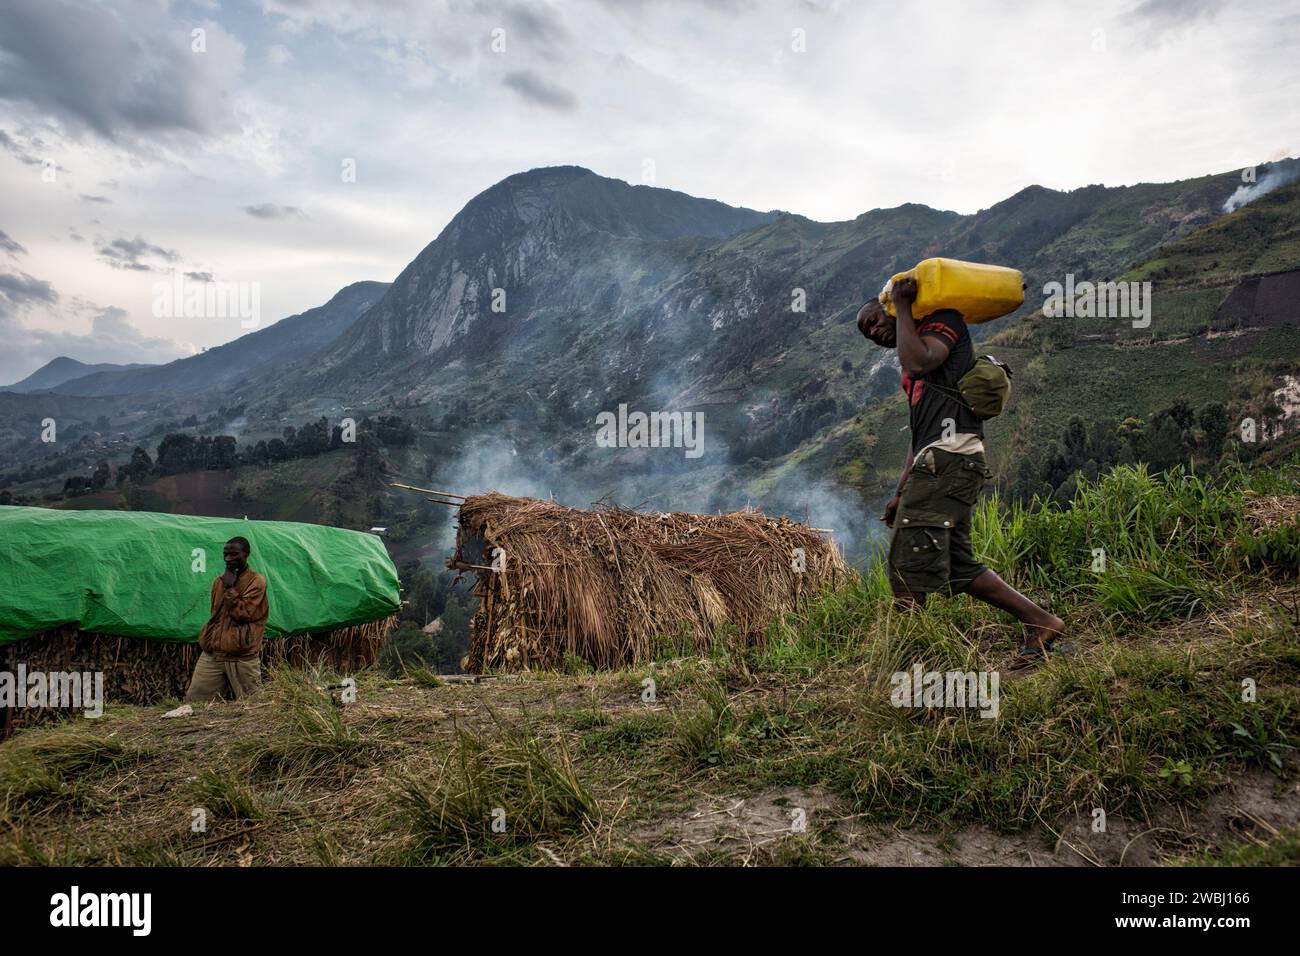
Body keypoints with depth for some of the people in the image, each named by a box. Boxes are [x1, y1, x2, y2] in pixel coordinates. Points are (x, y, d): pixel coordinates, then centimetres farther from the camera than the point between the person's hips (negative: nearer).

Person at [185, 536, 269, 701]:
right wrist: (207, 640, 19)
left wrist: (230, 589, -12)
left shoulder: (256, 581, -4)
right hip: (212, 654, 6)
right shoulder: (219, 581, 15)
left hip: (243, 658, -6)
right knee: (193, 703, 1)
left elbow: (243, 613, -14)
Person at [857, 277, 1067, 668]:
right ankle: (1042, 624, 11)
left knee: (908, 563, -13)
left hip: (949, 458, -10)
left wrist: (903, 306, -4)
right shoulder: (911, 368, 31)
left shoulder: (943, 321, 6)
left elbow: (919, 363, -17)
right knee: (959, 568, 8)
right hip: (937, 463, 10)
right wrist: (900, 492, 22)